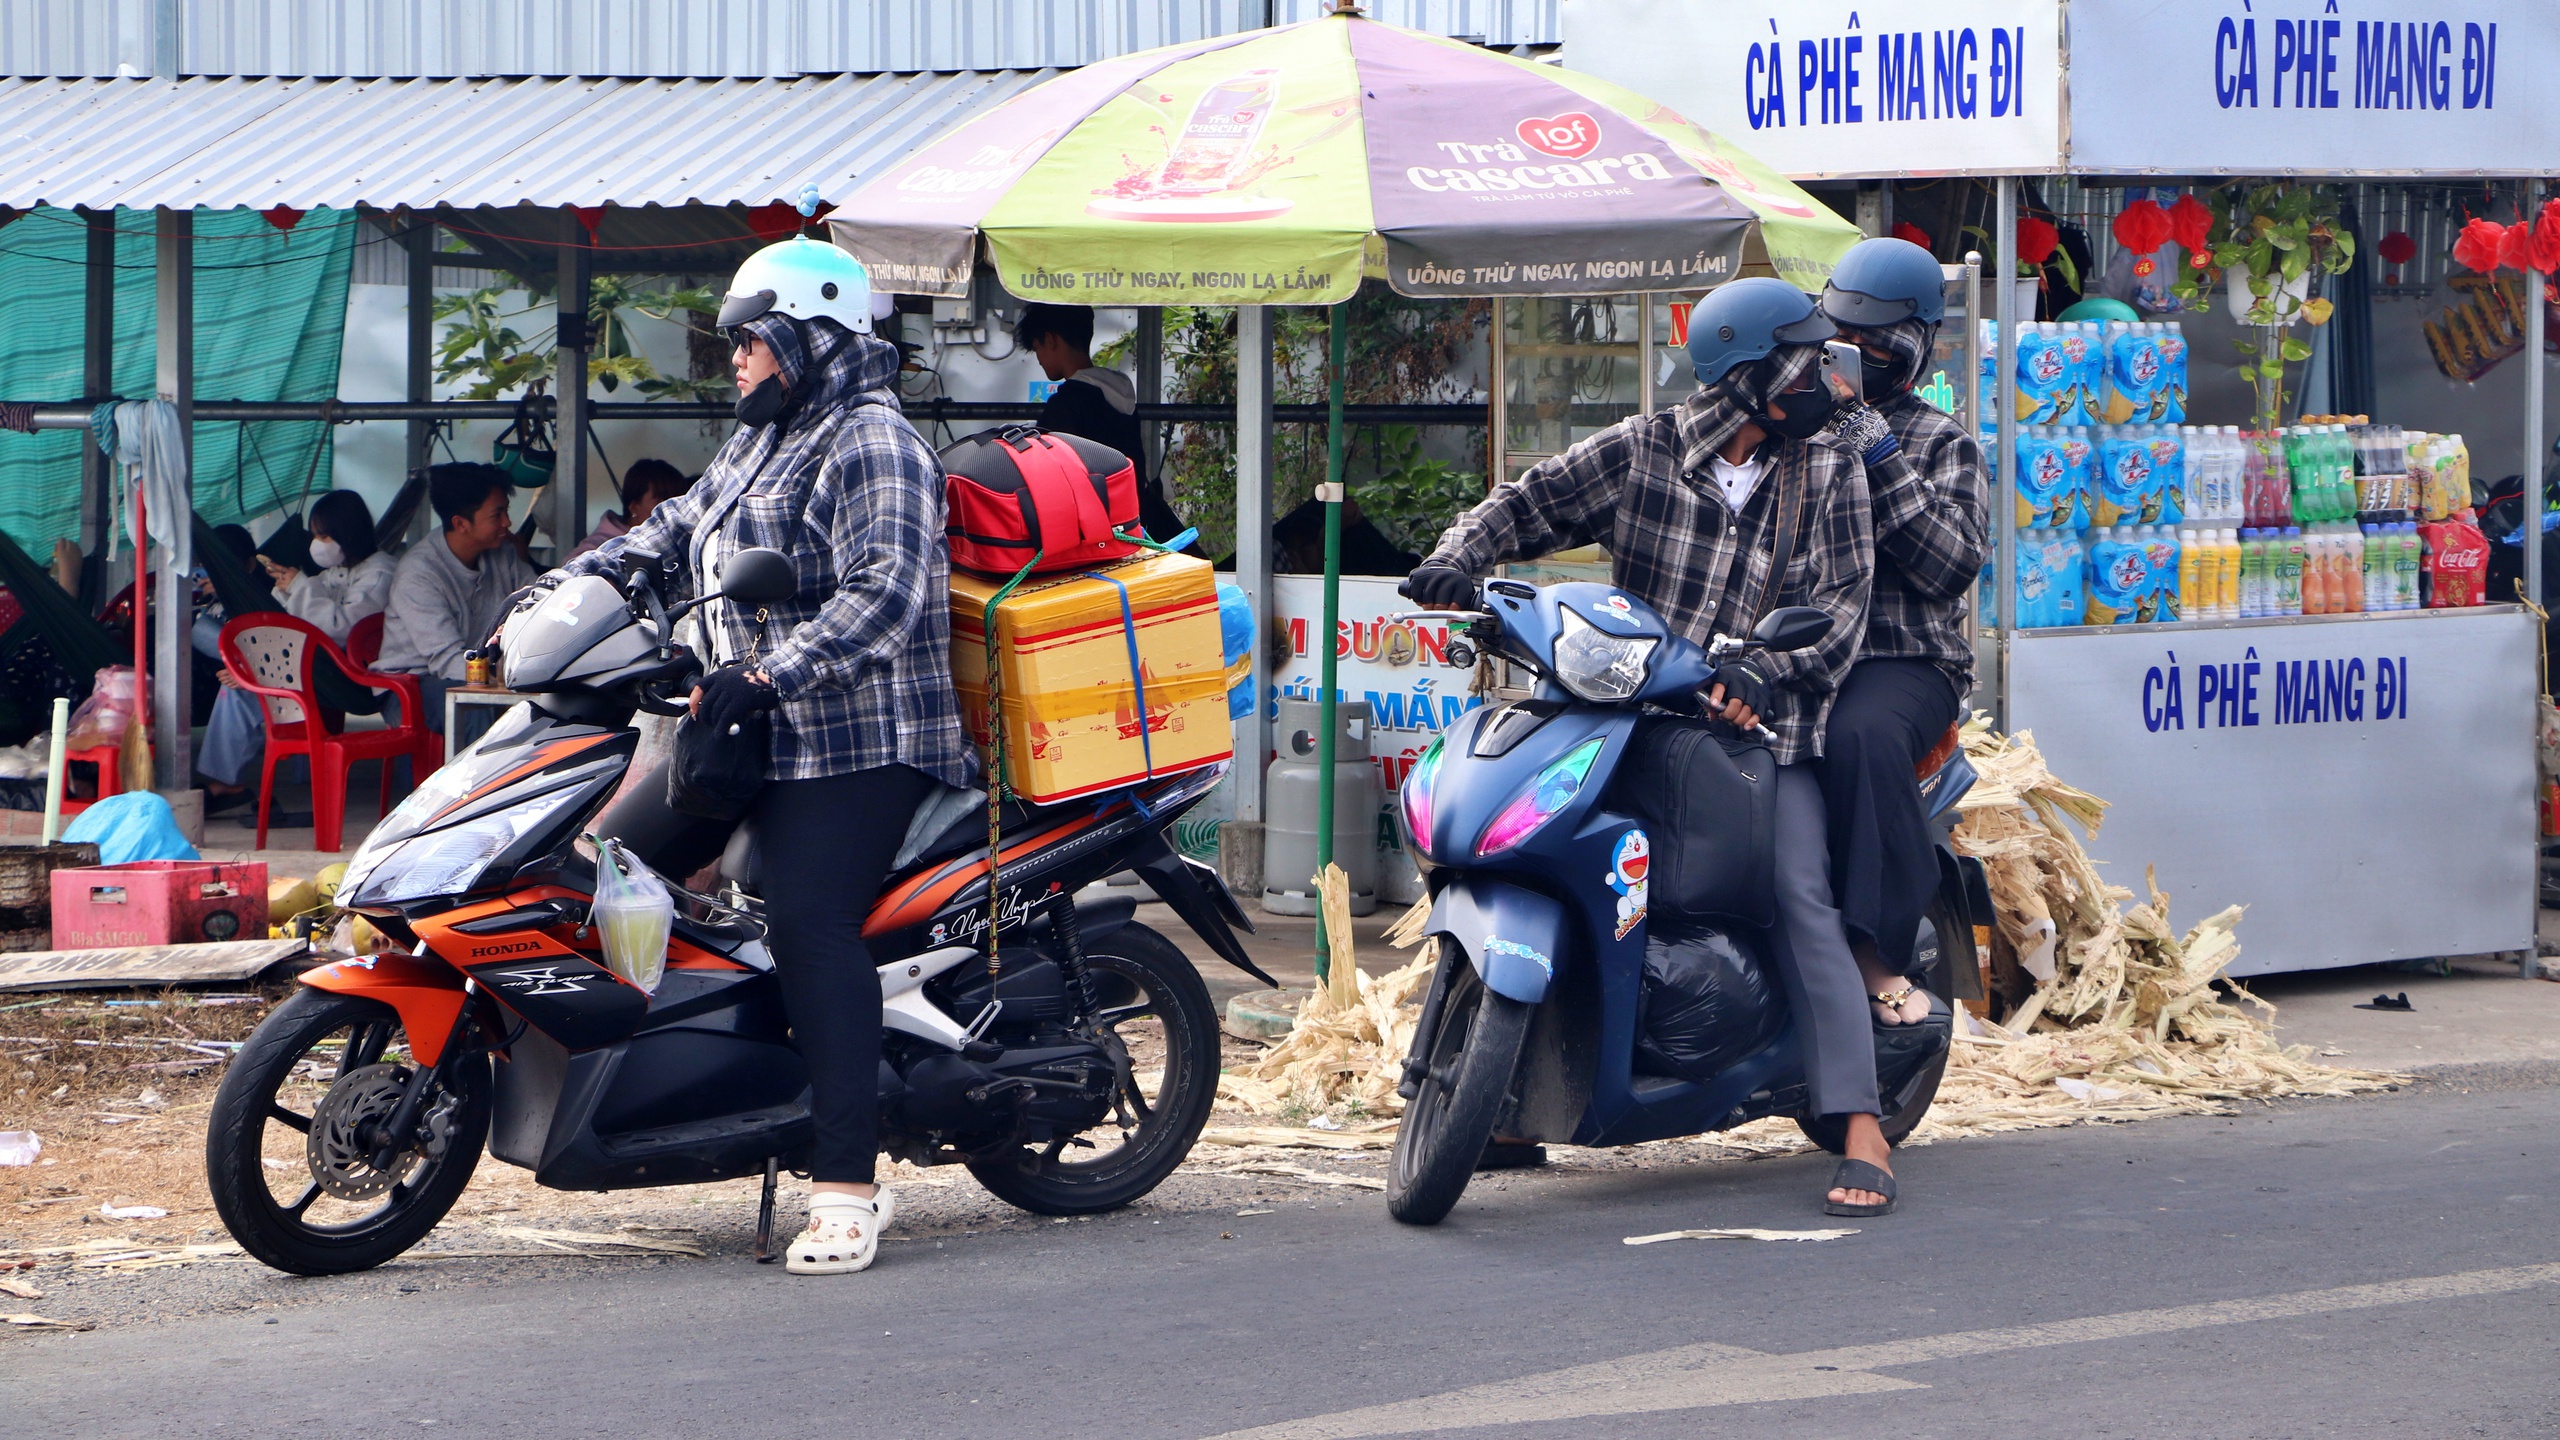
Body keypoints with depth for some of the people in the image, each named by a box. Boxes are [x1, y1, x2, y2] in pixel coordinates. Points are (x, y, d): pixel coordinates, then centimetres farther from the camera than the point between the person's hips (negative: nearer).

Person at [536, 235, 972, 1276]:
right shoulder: (760, 446, 20)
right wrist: (567, 582, 15)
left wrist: (768, 675, -33)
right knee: (610, 863, 10)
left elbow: (885, 596, -24)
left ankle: (847, 1189, -21)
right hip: (751, 738, 11)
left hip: (856, 742, -10)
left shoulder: (870, 446, -12)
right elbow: (679, 530, 29)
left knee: (812, 930, -19)